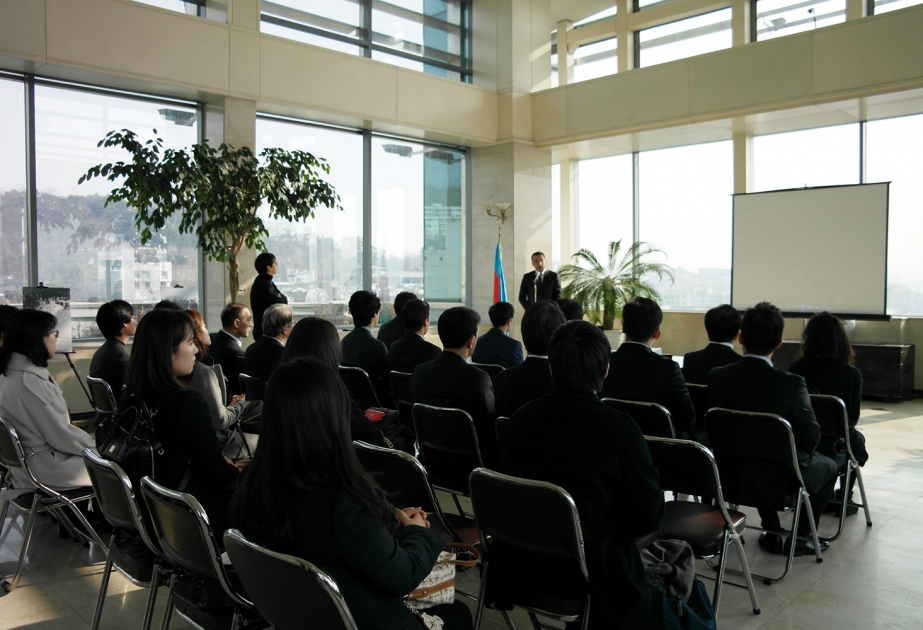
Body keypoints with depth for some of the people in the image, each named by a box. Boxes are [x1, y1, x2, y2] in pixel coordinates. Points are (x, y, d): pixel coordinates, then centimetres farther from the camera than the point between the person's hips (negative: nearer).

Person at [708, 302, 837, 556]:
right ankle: (800, 537, 26)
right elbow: (811, 438, -16)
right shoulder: (791, 383, -25)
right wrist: (801, 447, 7)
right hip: (782, 479, -3)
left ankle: (771, 534, 38)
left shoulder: (717, 377, -14)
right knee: (829, 466, 28)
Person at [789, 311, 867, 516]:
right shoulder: (851, 373, -14)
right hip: (834, 449, -2)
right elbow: (853, 418, -4)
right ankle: (843, 498, 34)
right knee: (857, 440, 33)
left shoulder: (796, 368, -9)